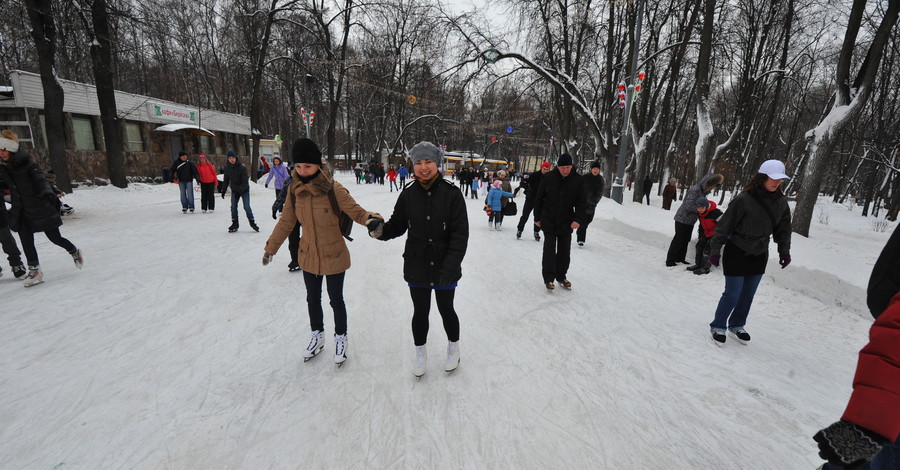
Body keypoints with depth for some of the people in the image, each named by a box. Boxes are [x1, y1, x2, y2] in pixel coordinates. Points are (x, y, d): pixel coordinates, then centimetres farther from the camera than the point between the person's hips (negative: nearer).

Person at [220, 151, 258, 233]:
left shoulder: (242, 167, -16)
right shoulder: (227, 168, 0)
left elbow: (245, 180, -19)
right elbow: (226, 180, 11)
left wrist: (240, 190, -27)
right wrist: (223, 190, 9)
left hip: (244, 190, -4)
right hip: (234, 190, 5)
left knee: (247, 207, -8)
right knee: (233, 207, 1)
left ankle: (252, 223, 5)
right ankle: (235, 224, 12)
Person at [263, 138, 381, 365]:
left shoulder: (333, 189, -21)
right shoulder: (294, 189, -6)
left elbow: (356, 212, -18)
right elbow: (286, 221, 5)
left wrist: (370, 218, -41)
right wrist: (271, 247, 12)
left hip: (334, 257, -4)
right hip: (308, 257, 5)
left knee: (336, 300, 11)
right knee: (312, 299, 19)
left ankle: (340, 338, 36)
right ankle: (317, 337, 43)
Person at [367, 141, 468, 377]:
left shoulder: (452, 193, -13)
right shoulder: (408, 194, -5)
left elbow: (460, 233, -14)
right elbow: (397, 225, 1)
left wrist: (449, 266, -20)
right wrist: (380, 229, -21)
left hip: (445, 269, -2)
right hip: (417, 267, 2)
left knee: (446, 310, 17)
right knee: (420, 312, 16)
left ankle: (453, 348, 45)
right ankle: (420, 354, 42)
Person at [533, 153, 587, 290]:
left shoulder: (577, 180, -3)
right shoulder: (549, 178, -6)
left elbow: (582, 202, -1)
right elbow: (538, 198, 3)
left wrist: (578, 219, -15)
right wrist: (537, 218, 5)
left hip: (566, 222, 2)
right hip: (549, 221, -2)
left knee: (564, 251, 10)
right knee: (549, 250, -2)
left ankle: (561, 276, 26)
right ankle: (548, 278, 8)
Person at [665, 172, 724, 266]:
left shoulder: (703, 191, 8)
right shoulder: (695, 190, -20)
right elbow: (689, 206, -26)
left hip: (690, 220, 9)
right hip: (683, 219, -9)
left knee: (686, 240, 13)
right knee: (678, 240, -4)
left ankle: (680, 258, 23)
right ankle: (670, 261, 3)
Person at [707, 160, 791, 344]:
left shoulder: (781, 201, 0)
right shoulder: (744, 200, -19)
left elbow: (783, 228, 14)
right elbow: (724, 226, -14)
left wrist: (784, 251, 12)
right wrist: (715, 250, -12)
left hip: (759, 256, 6)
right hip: (736, 254, -6)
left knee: (748, 295, 14)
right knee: (733, 294, -2)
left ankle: (736, 325, 32)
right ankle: (718, 326, 17)